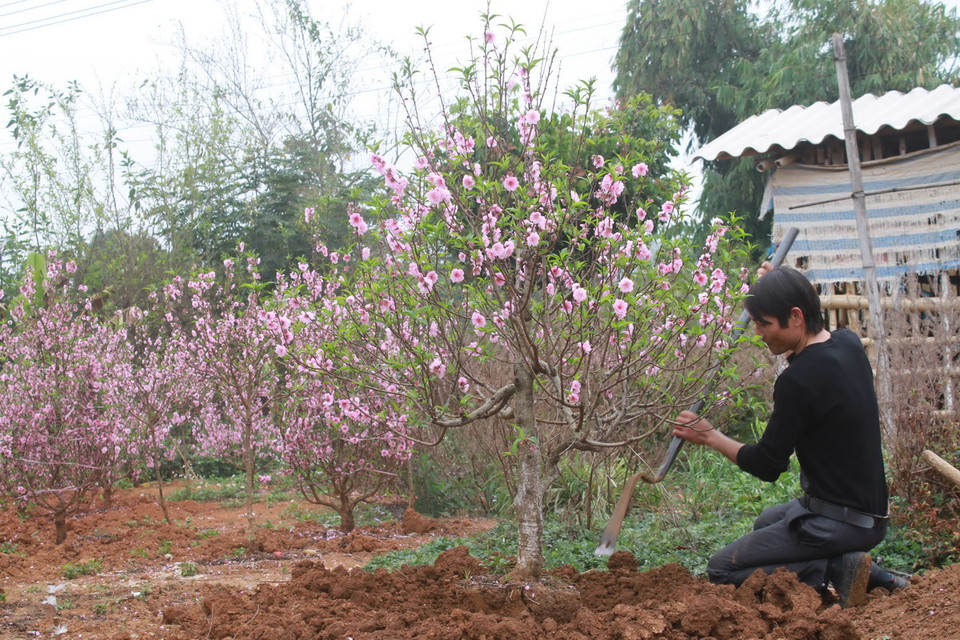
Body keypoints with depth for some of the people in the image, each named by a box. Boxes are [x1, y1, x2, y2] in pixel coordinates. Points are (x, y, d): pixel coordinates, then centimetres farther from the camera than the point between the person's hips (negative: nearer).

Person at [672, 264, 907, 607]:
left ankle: (832, 570, -9)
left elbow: (767, 466, -15)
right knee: (766, 522, 35)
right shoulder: (848, 344, 1)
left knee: (720, 569, 0)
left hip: (838, 521, -9)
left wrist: (710, 436, -2)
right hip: (869, 510, 9)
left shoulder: (799, 380, -25)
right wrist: (780, 287, 21)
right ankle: (851, 566, 11)